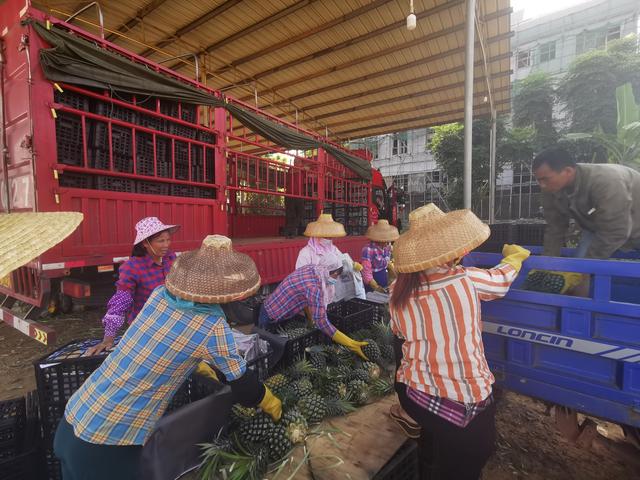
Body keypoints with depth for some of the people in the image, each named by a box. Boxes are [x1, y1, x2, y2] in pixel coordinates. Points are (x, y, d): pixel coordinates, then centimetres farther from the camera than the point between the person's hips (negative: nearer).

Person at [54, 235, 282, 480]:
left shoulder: (160, 294, -5)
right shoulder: (212, 328, -22)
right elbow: (242, 384, -8)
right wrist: (270, 403, 11)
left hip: (75, 415, 6)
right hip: (107, 442, -6)